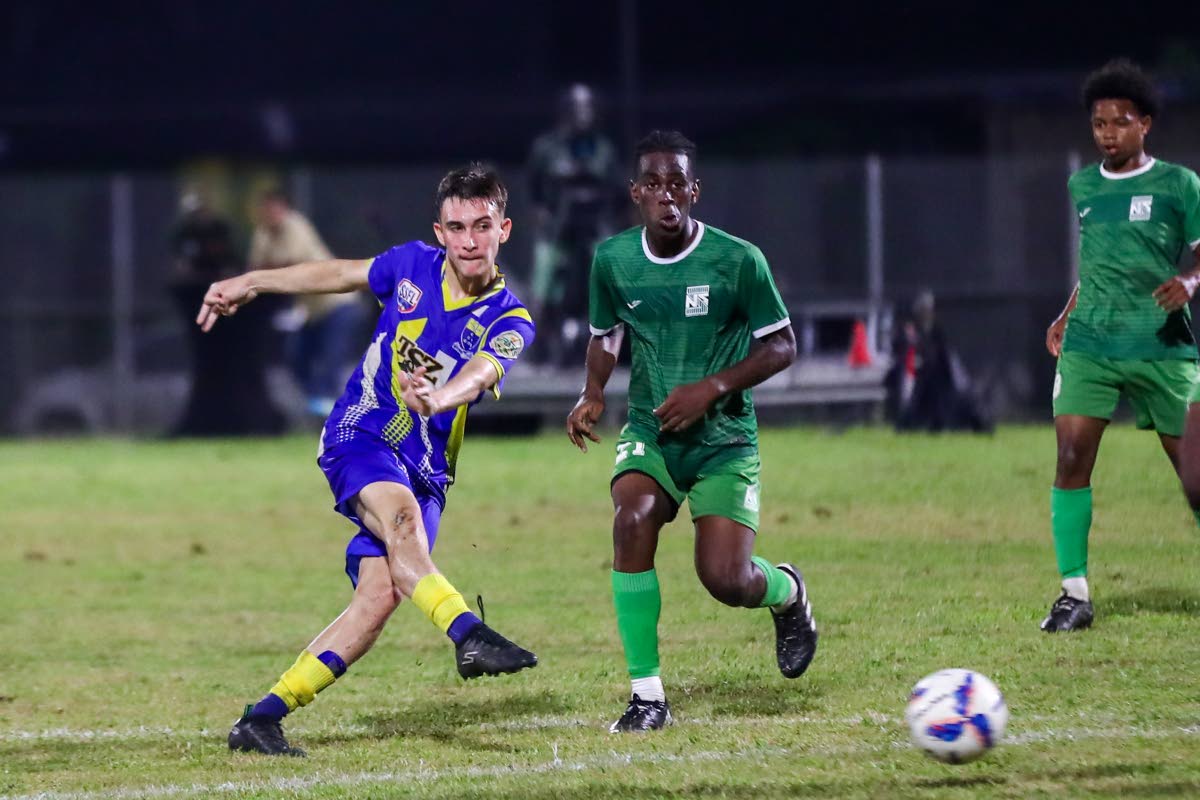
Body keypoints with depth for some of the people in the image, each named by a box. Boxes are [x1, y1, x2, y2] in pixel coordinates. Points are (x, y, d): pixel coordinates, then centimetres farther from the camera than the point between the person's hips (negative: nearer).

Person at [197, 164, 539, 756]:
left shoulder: (509, 322, -6)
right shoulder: (413, 265, 1)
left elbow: (479, 373, -27)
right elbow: (338, 274, 19)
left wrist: (437, 398, -49)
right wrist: (250, 284, 21)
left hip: (425, 470, 1)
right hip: (360, 440, -1)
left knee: (381, 593, -18)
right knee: (402, 513, -35)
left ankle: (262, 719, -14)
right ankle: (468, 635, -57)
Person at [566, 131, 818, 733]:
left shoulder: (738, 261, -12)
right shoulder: (612, 260, -2)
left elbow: (781, 345, -4)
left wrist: (713, 387, -17)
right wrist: (592, 395, -2)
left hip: (723, 439, -2)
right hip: (649, 433, 2)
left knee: (726, 580, -15)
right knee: (632, 521, -29)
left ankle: (787, 592, 27)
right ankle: (646, 693, -18)